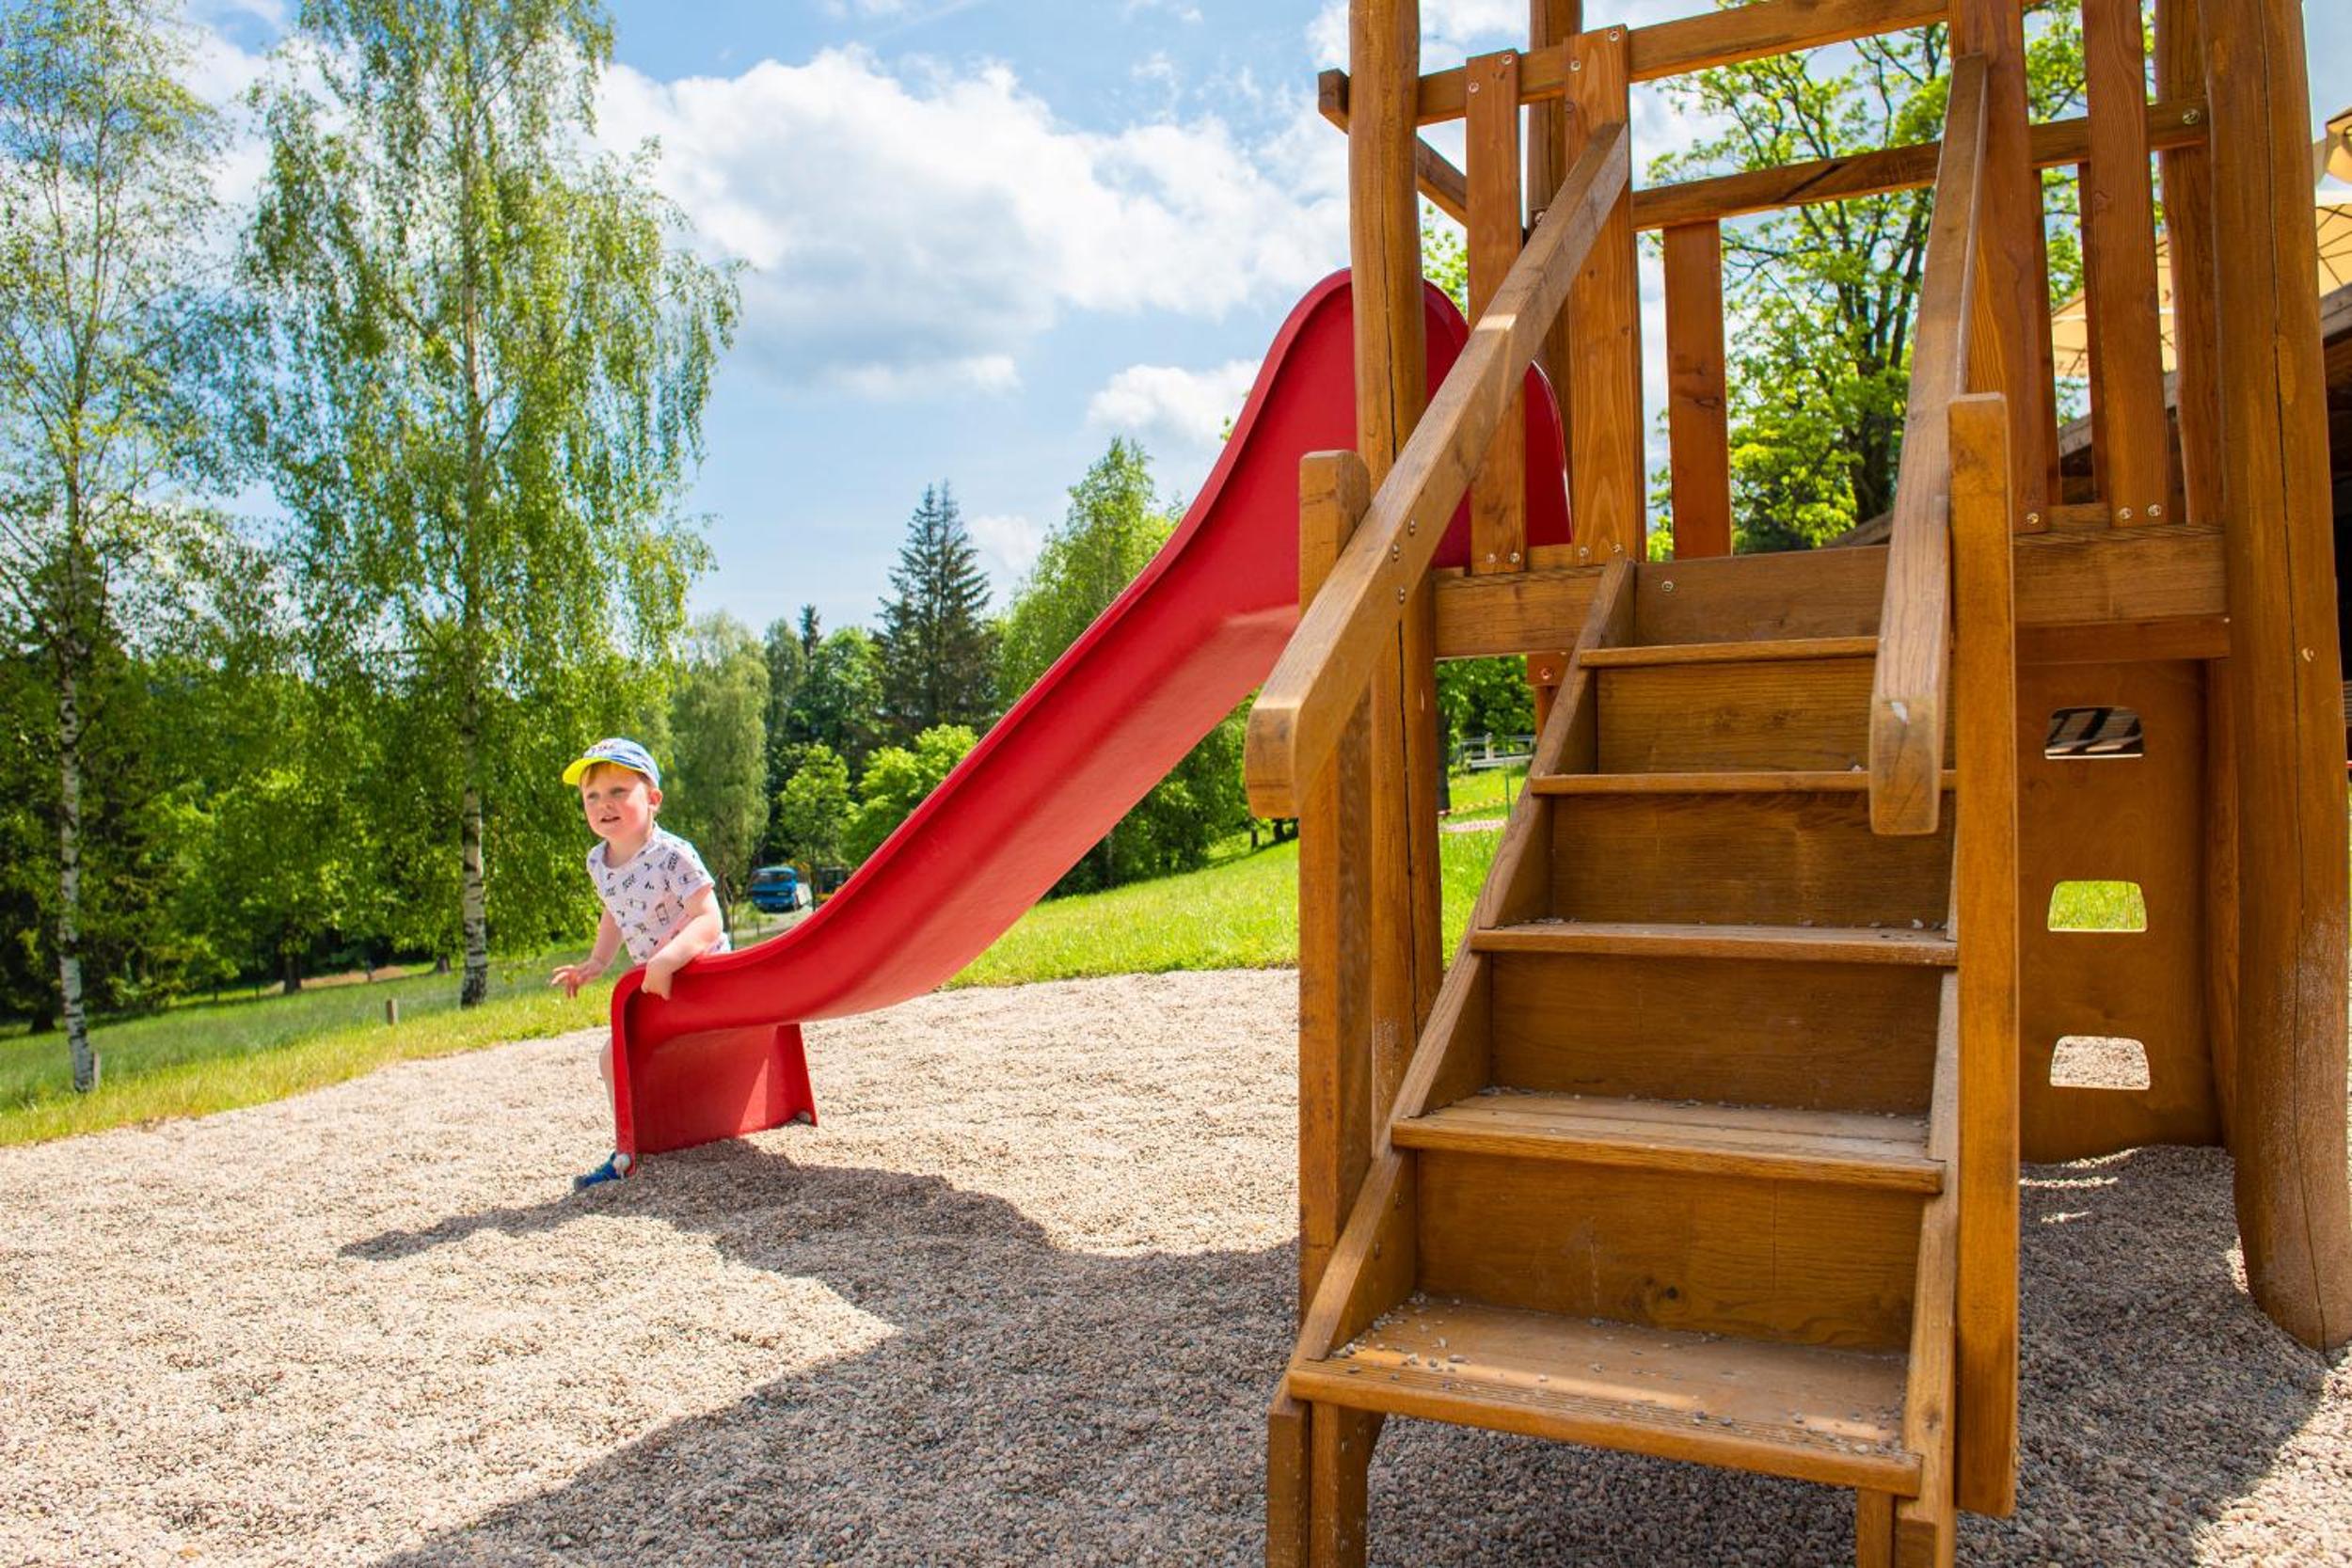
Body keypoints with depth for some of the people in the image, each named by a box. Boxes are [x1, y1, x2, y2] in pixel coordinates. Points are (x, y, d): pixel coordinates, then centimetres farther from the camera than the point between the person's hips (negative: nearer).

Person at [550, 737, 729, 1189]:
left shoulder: (672, 855, -26)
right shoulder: (598, 862, -1)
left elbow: (708, 922, -32)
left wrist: (667, 960, -43)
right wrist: (596, 963, 10)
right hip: (653, 983, 8)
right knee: (615, 1056, 9)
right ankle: (631, 1151, 22)